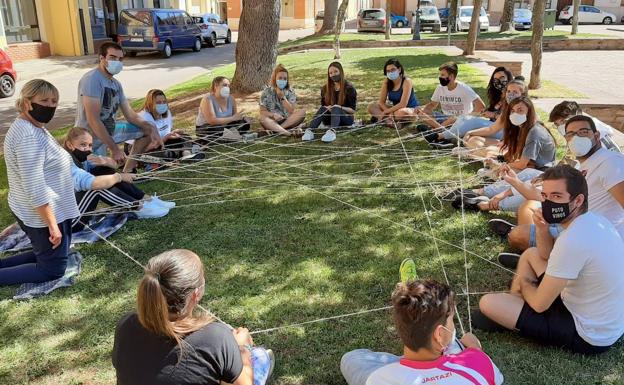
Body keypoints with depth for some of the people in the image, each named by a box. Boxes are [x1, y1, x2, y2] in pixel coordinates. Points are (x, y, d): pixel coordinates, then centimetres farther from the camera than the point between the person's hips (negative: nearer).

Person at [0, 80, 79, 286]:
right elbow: (34, 187, -27)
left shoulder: (33, 127, 8)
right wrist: (53, 225, -24)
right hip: (41, 214, -10)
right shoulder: (28, 136, -25)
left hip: (41, 210, 10)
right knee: (53, 269, 4)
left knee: (46, 256, 25)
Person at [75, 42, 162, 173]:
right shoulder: (92, 79, -21)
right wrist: (114, 149, -27)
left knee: (149, 129, 8)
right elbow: (93, 120, -27)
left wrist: (151, 128, -10)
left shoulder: (116, 84, 6)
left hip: (109, 130, 9)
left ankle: (127, 172, 11)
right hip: (91, 137, -9)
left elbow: (130, 115, 8)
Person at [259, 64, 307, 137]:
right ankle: (287, 132, -45)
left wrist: (282, 97, -16)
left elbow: (292, 111, -8)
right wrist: (273, 115, -24)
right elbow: (262, 112, -4)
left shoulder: (290, 91, 1)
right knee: (262, 119, -33)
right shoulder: (267, 91, -2)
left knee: (302, 112, -24)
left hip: (288, 120, 2)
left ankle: (276, 129, -28)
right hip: (273, 121, -2)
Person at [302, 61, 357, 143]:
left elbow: (353, 110, -6)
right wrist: (327, 108, -13)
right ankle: (310, 130, -51)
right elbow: (323, 105, 11)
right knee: (323, 109, -28)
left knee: (336, 109, -35)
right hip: (330, 119, 3)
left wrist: (340, 108, -23)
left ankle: (332, 131, -63)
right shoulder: (325, 89, 7)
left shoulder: (349, 88, -4)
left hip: (346, 119, -3)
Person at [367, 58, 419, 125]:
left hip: (411, 110, -6)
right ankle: (389, 120, -28)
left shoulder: (406, 81, -20)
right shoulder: (386, 82, -5)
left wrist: (385, 112, -25)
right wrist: (389, 112, -25)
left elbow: (402, 104, -27)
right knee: (371, 107, -11)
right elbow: (381, 102, -5)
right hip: (396, 109, 6)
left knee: (401, 113, -42)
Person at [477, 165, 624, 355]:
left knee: (487, 303, -11)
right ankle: (512, 307, 26)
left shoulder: (573, 240, -32)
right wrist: (542, 229, -9)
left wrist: (524, 284, -1)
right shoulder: (593, 219, -2)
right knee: (531, 254, 19)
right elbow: (546, 255, 13)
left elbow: (540, 304, -24)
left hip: (587, 337, -9)